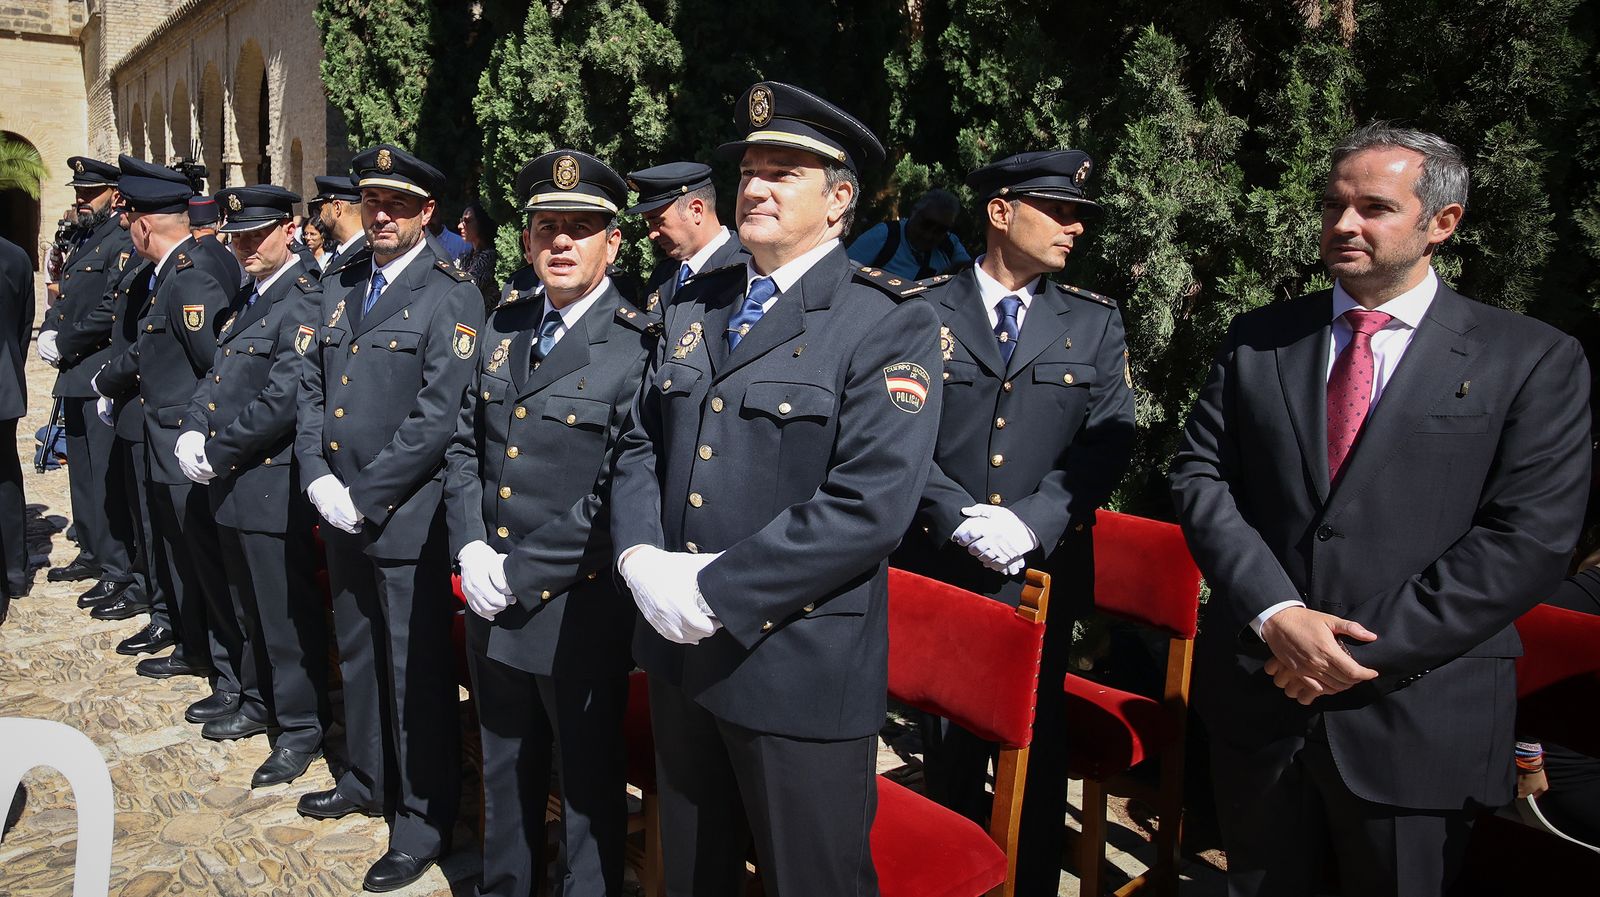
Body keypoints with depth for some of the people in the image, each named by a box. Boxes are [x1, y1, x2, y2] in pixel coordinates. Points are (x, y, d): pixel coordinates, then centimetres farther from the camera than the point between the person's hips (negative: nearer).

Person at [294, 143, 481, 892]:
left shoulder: (451, 297, -11)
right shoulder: (338, 289, 12)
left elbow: (438, 416, -18)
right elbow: (312, 388, 11)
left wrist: (364, 497, -16)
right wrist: (319, 479, -3)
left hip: (406, 516, -7)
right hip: (339, 512, 7)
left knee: (418, 672, 4)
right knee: (358, 654, 21)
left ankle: (423, 820, 20)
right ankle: (368, 780, 41)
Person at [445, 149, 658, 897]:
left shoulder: (640, 345, -14)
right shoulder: (504, 326, 7)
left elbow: (621, 492, -19)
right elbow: (464, 446, 10)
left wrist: (522, 572, -16)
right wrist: (471, 549, -5)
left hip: (579, 611, -6)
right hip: (494, 606, 6)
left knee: (588, 790, 13)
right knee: (506, 778, 24)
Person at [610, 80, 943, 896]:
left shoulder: (889, 327, -12)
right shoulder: (693, 309, 10)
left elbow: (867, 507, -21)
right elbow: (640, 447, 11)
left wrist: (716, 588, -21)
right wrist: (641, 558, -8)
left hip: (799, 670, -6)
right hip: (679, 649, 6)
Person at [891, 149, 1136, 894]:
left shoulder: (1096, 323, 7)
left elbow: (1108, 442, -2)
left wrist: (1030, 524, -15)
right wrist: (960, 520, -17)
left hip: (1042, 574, 1)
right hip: (937, 569, -1)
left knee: (1036, 749, 11)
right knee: (948, 750, 14)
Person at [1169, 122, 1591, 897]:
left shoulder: (1533, 361, -2)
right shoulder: (1257, 340, 6)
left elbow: (1528, 539, -10)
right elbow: (1198, 475, -1)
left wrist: (1362, 651, -15)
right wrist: (1275, 614, -15)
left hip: (1416, 716, -2)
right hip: (1257, 692, 3)